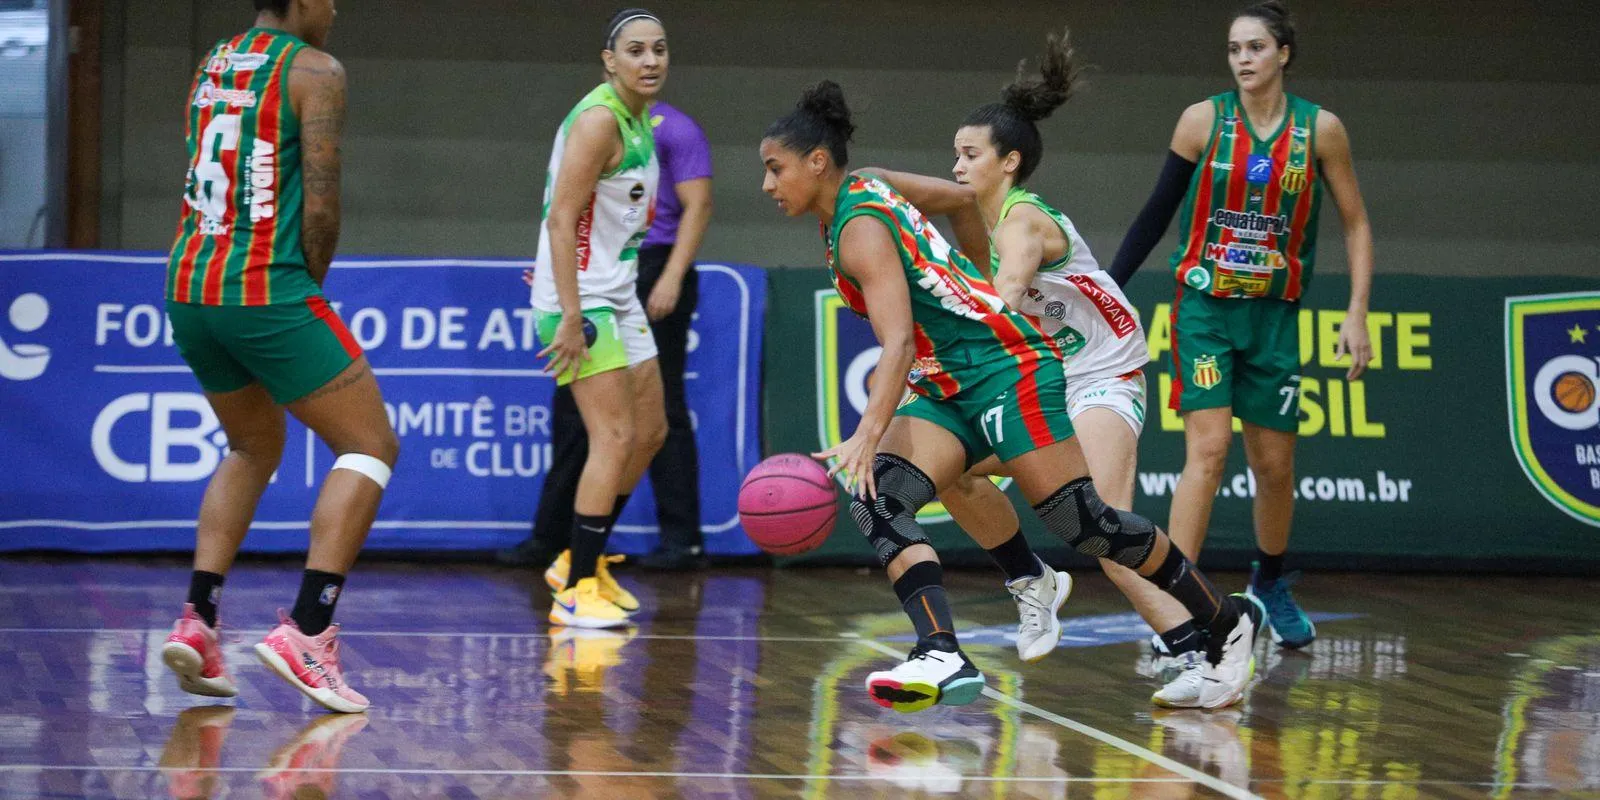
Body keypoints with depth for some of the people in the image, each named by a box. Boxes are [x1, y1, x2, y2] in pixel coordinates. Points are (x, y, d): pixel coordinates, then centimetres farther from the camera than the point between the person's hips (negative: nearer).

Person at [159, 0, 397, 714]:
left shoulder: (211, 65, 17)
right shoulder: (315, 69, -5)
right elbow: (320, 206, -12)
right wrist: (311, 284, 4)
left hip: (188, 291, 8)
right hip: (268, 293, -7)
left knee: (254, 448, 27)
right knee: (370, 447, 3)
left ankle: (197, 621, 13)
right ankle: (306, 631, -11)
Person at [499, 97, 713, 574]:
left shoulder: (673, 129, -4)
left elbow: (698, 205, -11)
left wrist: (671, 278, -20)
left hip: (652, 274, -8)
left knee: (661, 410, -6)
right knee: (573, 409, 7)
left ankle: (683, 542, -1)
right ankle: (550, 539, 12)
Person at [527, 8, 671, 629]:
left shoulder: (639, 121, 11)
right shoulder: (599, 119, -18)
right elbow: (561, 219, -22)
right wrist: (571, 316, -27)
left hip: (618, 296, 10)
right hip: (580, 299, -10)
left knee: (650, 431, 15)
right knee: (615, 437, -13)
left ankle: (586, 561, 26)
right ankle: (577, 591, -9)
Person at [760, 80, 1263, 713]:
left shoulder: (861, 230, -17)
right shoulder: (862, 190, 10)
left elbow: (899, 343, -29)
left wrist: (867, 435, -40)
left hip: (1006, 369, -10)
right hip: (949, 391, 10)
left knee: (1082, 522, -9)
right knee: (874, 501, -12)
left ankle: (1226, 624, 7)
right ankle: (944, 657, -26)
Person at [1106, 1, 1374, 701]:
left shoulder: (1320, 130, -2)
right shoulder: (1204, 120, -4)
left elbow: (1355, 224, 5)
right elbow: (1157, 214, 3)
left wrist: (1356, 315, -3)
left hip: (1274, 315, 2)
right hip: (1203, 307, -2)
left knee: (1274, 464, 9)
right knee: (1208, 449, -17)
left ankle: (1270, 583, 36)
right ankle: (1175, 610, -18)